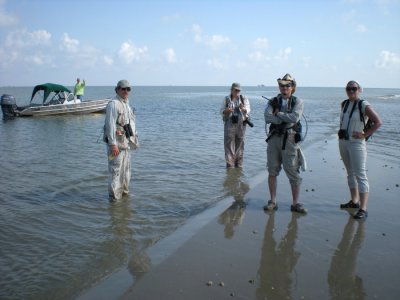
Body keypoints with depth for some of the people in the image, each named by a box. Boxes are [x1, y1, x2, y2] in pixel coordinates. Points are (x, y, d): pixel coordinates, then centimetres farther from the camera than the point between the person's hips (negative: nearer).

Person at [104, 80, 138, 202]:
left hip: (125, 142, 10)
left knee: (126, 169, 19)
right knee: (116, 170, -7)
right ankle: (114, 197, 0)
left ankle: (124, 192, 32)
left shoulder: (126, 104, 16)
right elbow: (110, 125, -21)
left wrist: (133, 139, 22)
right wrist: (113, 144, -26)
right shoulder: (113, 104, -14)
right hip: (116, 142, -10)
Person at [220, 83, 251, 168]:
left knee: (239, 144, 6)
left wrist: (243, 109, -27)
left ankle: (239, 165, 16)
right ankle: (230, 164, 0)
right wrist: (226, 111, -17)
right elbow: (221, 111, 6)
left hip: (240, 124, 1)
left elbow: (248, 111, -4)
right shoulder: (226, 99, 7)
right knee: (229, 145, -5)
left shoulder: (244, 99, 6)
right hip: (229, 124, -1)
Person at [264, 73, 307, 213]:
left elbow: (295, 117, -15)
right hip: (274, 138, 3)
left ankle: (295, 203, 9)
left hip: (289, 139, -3)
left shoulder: (297, 102, 3)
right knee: (272, 171, 7)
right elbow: (267, 117, -9)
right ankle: (273, 201, 17)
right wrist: (285, 120, -13)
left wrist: (278, 113, -6)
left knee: (293, 173, -1)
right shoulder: (273, 101, 9)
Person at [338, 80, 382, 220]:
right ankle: (354, 201, 29)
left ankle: (363, 209, -6)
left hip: (356, 143, -8)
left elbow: (378, 122, -15)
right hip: (343, 142, 8)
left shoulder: (363, 105, -11)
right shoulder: (344, 104, 9)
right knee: (350, 173, 16)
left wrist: (364, 135, -16)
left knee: (360, 175, -7)